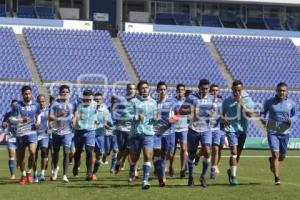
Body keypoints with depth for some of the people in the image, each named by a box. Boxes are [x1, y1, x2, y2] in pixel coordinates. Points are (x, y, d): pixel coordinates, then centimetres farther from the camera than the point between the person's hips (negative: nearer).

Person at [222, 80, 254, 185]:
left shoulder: (247, 100, 1)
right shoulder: (227, 101, 3)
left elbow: (250, 114, -11)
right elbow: (222, 114, 14)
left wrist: (241, 104, -18)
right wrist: (223, 119, -9)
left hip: (242, 129, 2)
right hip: (231, 128, -2)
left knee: (238, 153, 13)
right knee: (234, 152, -15)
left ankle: (231, 170, 36)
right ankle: (233, 176, -15)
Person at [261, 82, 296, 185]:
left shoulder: (291, 103, -1)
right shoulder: (269, 102, -4)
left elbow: (294, 115, 11)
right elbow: (264, 112, 11)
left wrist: (291, 120, -11)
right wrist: (263, 119, -10)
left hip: (285, 132, 3)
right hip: (272, 132, -2)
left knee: (282, 157, 13)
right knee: (275, 154, -14)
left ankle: (272, 161, 48)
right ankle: (277, 178, -8)